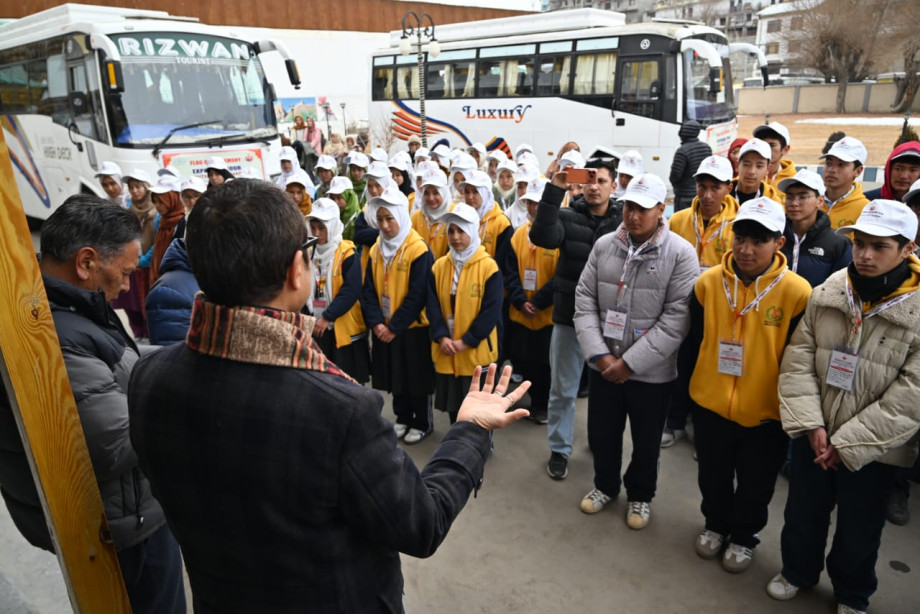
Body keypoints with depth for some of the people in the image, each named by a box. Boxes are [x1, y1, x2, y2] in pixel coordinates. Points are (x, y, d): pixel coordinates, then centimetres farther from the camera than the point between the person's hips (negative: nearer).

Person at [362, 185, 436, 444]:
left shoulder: (419, 250, -16)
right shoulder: (376, 250, 4)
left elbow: (417, 296, -19)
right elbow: (369, 290, 2)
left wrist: (394, 327, -18)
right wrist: (376, 323, -11)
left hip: (413, 328, -5)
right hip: (384, 329, 6)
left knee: (416, 377, 7)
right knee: (395, 377, 16)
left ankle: (422, 423, 24)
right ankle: (403, 418, 34)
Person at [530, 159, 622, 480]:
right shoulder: (567, 215, -4)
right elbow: (541, 237, -23)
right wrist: (554, 191, -29)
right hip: (569, 317, 0)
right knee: (563, 389, 10)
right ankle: (559, 450, 27)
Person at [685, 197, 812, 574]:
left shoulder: (797, 292, -18)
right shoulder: (708, 282, -9)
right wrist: (708, 378, 11)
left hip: (764, 412, -2)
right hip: (710, 404, 3)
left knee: (754, 484, 18)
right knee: (713, 476, 22)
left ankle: (744, 537, 44)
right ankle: (716, 525, 48)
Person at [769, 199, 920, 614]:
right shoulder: (826, 294, -5)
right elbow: (798, 360, -4)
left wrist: (849, 443, -18)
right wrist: (811, 424, -14)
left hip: (874, 448, -2)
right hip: (814, 437, 3)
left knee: (859, 530, 17)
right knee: (803, 513, 20)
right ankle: (797, 570, 47)